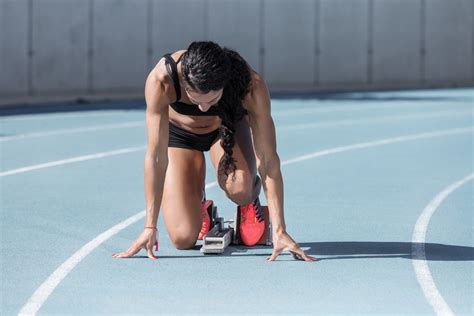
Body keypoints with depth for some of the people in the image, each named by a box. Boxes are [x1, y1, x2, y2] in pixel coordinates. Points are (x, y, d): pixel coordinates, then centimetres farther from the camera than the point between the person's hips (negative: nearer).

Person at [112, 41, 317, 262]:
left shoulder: (252, 86, -37)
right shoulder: (161, 80, -39)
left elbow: (269, 159, -32)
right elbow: (156, 156, -33)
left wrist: (279, 231, -35)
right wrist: (150, 227, -33)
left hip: (228, 127, 0)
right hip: (179, 134, 0)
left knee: (238, 188, -34)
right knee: (183, 239, -14)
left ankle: (249, 203, 4)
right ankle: (198, 207, 22)